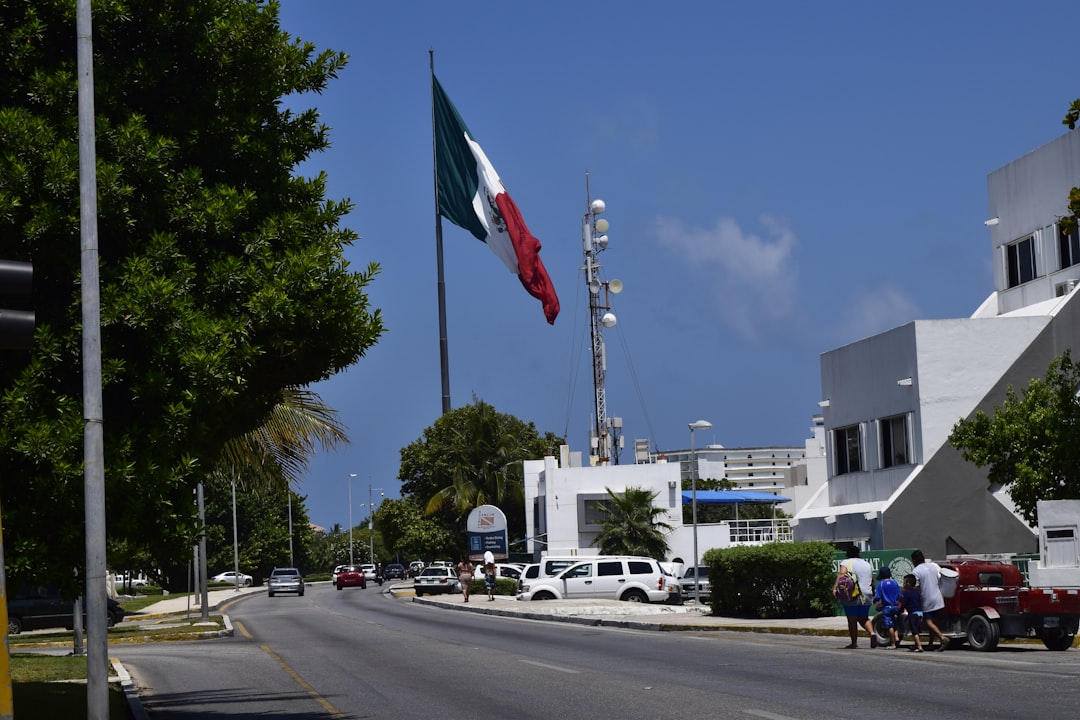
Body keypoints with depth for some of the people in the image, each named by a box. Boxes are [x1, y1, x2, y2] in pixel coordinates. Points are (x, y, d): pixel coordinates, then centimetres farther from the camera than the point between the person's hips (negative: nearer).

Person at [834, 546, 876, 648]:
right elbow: (872, 581, 18)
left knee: (852, 620, 3)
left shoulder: (846, 563, -1)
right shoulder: (867, 564, 15)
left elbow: (841, 574, -19)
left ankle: (854, 643, 5)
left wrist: (835, 587, -27)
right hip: (866, 596, 5)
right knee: (864, 618, 19)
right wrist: (873, 593, 30)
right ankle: (872, 633, -4)